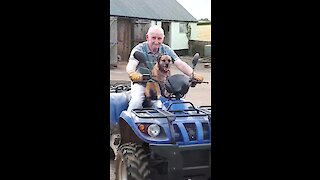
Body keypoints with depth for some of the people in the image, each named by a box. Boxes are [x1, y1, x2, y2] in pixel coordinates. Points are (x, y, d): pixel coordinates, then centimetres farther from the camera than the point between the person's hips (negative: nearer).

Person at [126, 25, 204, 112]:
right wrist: (132, 73, -55)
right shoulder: (139, 49, -12)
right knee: (136, 101, -30)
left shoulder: (166, 50, -1)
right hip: (141, 83, -3)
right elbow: (131, 65, -29)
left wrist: (193, 75, -31)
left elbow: (180, 64, -11)